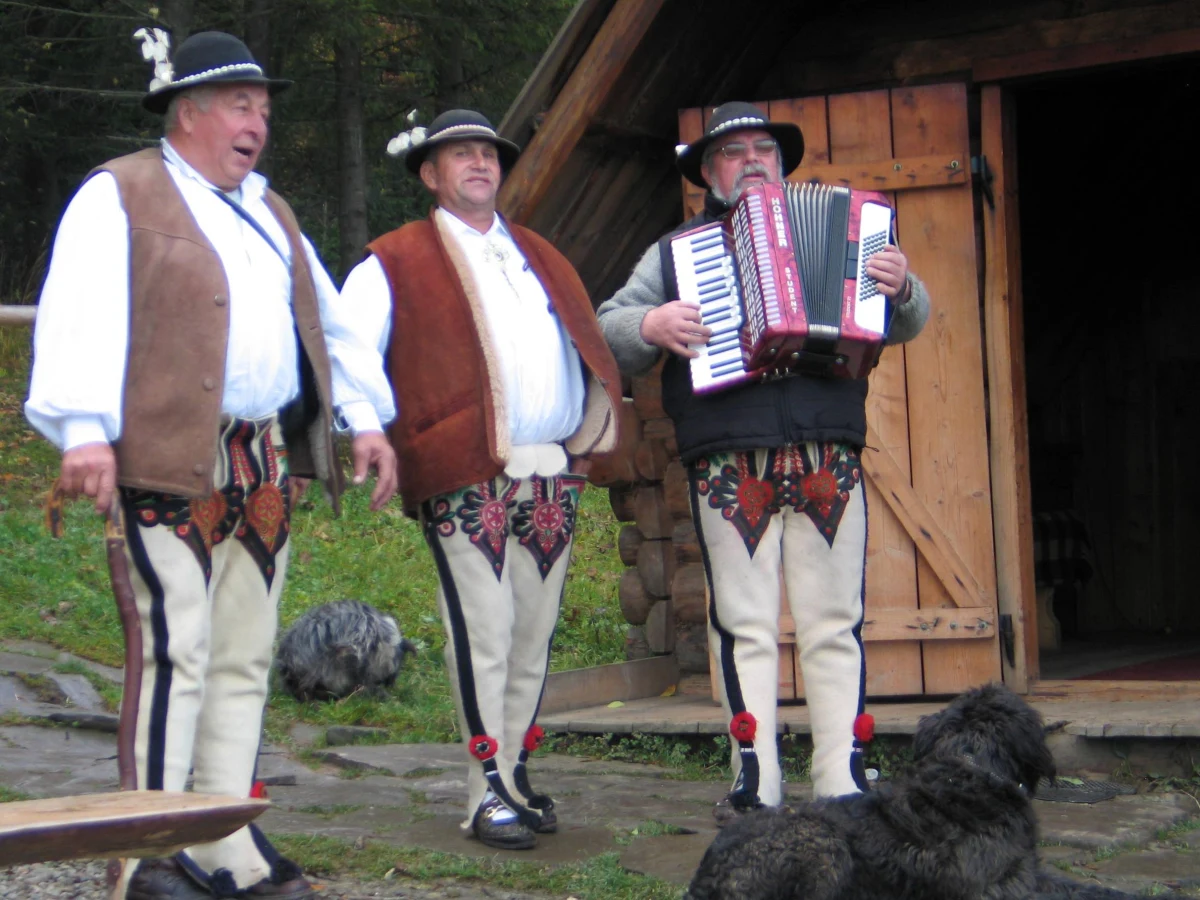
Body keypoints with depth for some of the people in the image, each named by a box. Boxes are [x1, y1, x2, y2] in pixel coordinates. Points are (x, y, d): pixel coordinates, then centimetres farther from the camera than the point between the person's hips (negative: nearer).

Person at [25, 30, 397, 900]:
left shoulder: (269, 212, 24)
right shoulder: (119, 197, 0)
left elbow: (331, 322, 28)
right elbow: (82, 313, -11)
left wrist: (368, 421, 20)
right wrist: (84, 430, -22)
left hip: (266, 468, 8)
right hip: (172, 465, -7)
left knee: (244, 662, 9)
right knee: (176, 654, -10)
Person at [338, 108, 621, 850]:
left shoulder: (540, 258, 23)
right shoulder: (397, 262, 6)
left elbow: (587, 341, 30)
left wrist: (593, 425, 22)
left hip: (554, 477, 5)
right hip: (468, 479, -5)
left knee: (535, 636, 8)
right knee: (484, 636, -9)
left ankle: (517, 773, 18)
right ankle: (489, 792, -2)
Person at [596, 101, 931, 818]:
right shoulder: (677, 251, 19)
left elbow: (908, 323, 18)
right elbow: (607, 329, 14)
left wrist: (902, 288, -5)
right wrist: (650, 326, -8)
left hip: (830, 459, 0)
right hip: (729, 465, 0)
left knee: (835, 625, -1)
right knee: (745, 627, -1)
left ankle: (845, 783, 3)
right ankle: (755, 787, 4)